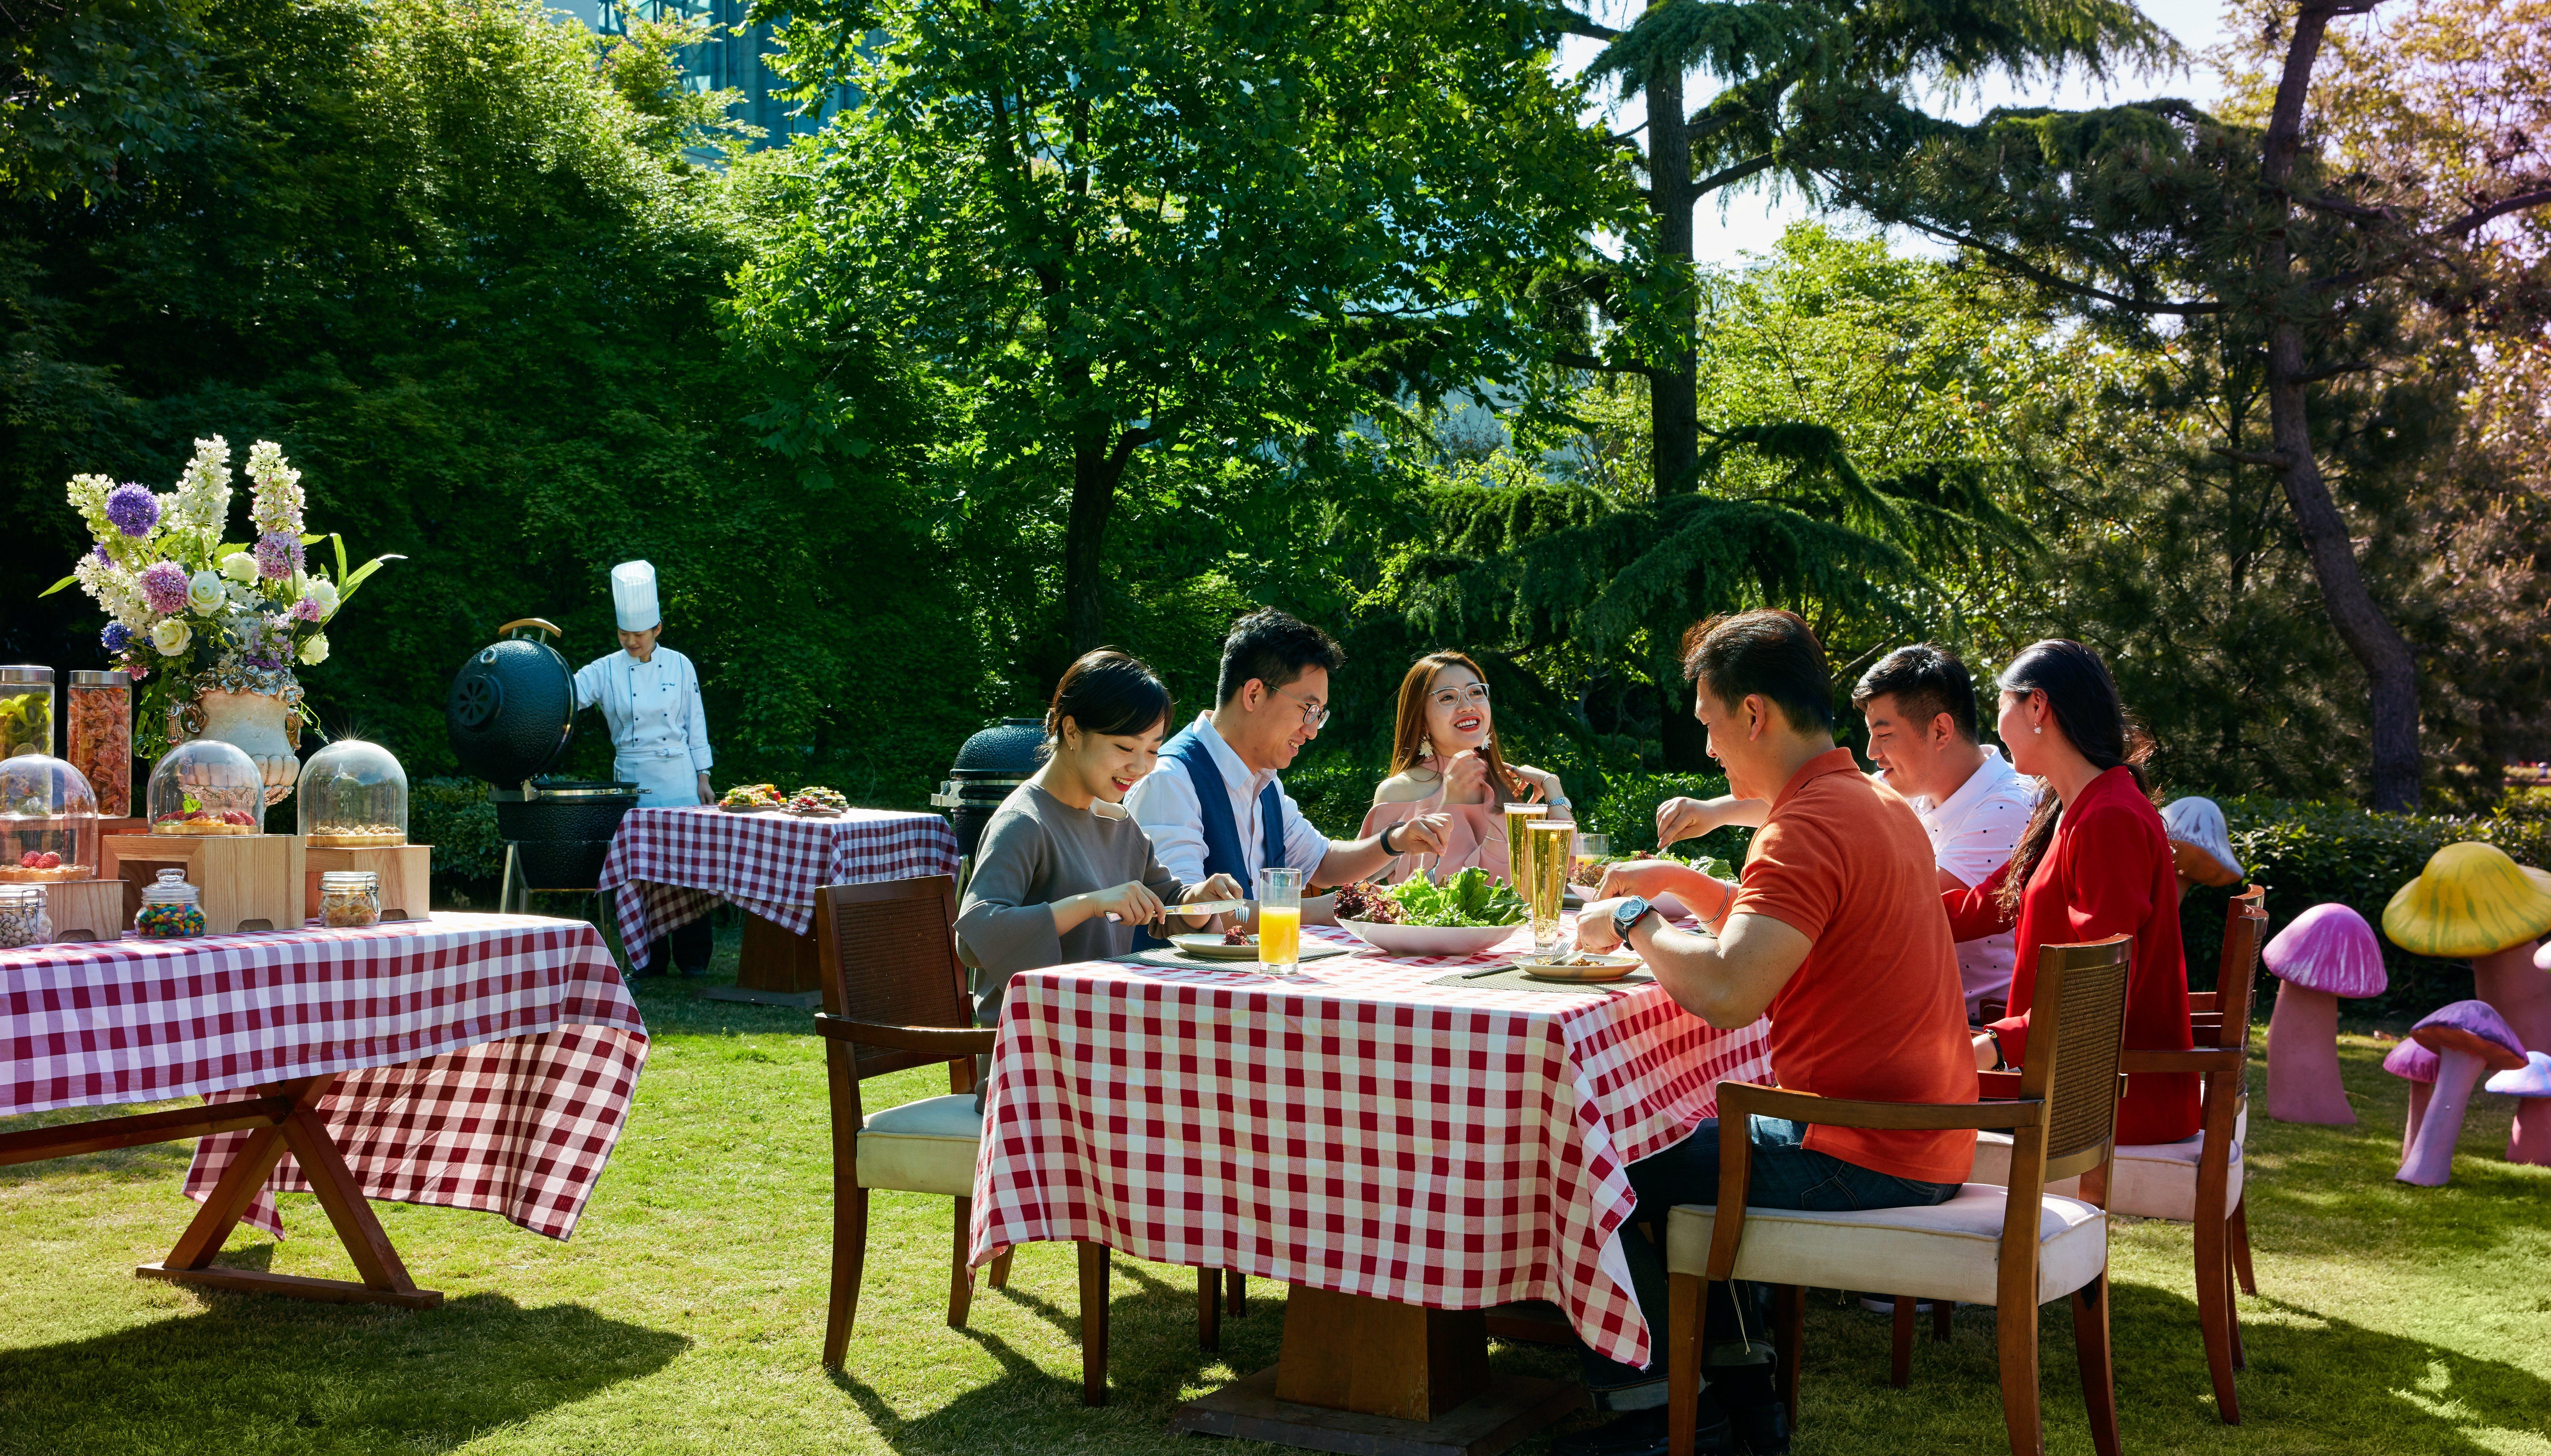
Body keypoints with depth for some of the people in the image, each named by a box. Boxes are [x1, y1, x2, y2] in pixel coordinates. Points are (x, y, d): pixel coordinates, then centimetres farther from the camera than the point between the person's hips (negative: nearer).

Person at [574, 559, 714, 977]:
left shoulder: (680, 666, 1)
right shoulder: (606, 671, -1)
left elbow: (695, 725, 5)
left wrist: (703, 777, 4)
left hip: (679, 776, 0)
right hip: (633, 779, 0)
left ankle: (693, 956, 8)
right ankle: (650, 956, 12)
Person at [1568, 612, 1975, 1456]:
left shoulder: (1807, 829, -20)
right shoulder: (1880, 804, 12)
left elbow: (1729, 992, -33)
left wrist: (1635, 922, -16)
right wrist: (1679, 882, 16)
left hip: (1862, 1160, -10)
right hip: (1928, 1149, 10)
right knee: (1683, 1132, 28)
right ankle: (1739, 1379, 27)